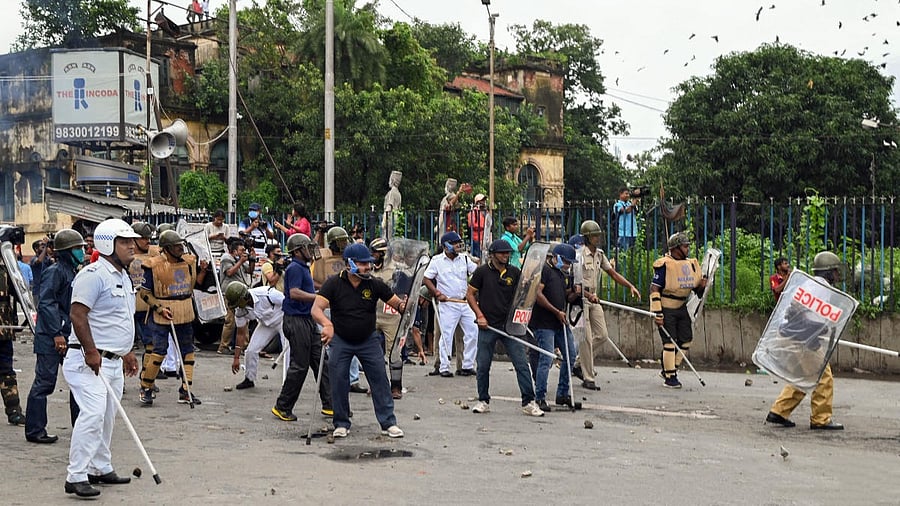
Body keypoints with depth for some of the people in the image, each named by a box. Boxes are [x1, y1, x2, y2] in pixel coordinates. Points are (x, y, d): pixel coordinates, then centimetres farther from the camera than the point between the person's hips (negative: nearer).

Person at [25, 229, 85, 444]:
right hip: (50, 337, -9)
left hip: (69, 336, 9)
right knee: (45, 382, -5)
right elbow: (46, 304, -20)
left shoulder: (73, 273, 16)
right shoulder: (55, 272, -12)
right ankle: (34, 430, 1)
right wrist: (56, 334, -23)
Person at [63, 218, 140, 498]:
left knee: (107, 417, 15)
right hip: (90, 360, -10)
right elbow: (78, 314, -21)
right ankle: (76, 477, -15)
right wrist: (91, 351, -24)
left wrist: (127, 351, 28)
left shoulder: (123, 276, 17)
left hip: (114, 361, 10)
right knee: (93, 413, -18)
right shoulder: (94, 275, -14)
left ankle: (101, 468, 27)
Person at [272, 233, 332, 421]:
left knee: (321, 362, 7)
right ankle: (282, 407, 4)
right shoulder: (295, 268, -13)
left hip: (308, 320, 10)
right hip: (296, 321, -10)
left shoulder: (304, 268, 19)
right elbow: (295, 293, -25)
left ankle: (329, 405, 9)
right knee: (299, 366, -6)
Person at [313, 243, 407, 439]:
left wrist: (402, 306, -30)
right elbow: (316, 309, -23)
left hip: (368, 340, 1)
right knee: (339, 383, 1)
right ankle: (341, 424, 16)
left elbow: (395, 301, -4)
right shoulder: (334, 284, -14)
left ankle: (388, 423, 6)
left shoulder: (375, 284, -8)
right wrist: (327, 324, -44)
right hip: (340, 340, -1)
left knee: (380, 380, -2)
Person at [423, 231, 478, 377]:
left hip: (465, 302, 5)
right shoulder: (437, 261, -2)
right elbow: (426, 279, -2)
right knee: (446, 335, -4)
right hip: (447, 304, -4)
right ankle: (444, 368, 3)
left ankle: (468, 365, 11)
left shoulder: (464, 258, 9)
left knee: (473, 332, 1)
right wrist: (437, 294, -11)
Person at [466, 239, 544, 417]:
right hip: (487, 326, -2)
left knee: (521, 364, -3)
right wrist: (479, 315, -6)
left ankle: (528, 402, 0)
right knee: (483, 366, 4)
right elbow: (470, 294, 4)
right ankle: (483, 401, 19)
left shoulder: (515, 272, 7)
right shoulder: (482, 272, 0)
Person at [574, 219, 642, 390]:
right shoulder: (579, 254, -14)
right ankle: (588, 378, -1)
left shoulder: (599, 254, 10)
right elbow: (572, 282, -19)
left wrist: (631, 286, 3)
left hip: (594, 299, 8)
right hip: (579, 298, -8)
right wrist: (588, 295, -30)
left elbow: (613, 273, 14)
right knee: (586, 338, -7)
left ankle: (578, 365, 20)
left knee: (602, 335, 6)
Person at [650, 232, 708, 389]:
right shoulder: (664, 264, -15)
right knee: (669, 342, -7)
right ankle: (669, 377, 1)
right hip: (666, 309, -7)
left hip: (682, 308, 7)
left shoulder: (692, 264, 6)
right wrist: (657, 314, -20)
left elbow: (697, 290, 16)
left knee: (686, 340, 7)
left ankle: (669, 369, 22)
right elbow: (654, 289, -16)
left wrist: (701, 286, -9)